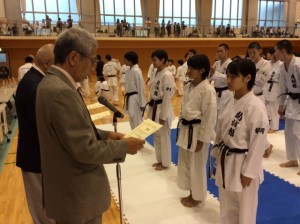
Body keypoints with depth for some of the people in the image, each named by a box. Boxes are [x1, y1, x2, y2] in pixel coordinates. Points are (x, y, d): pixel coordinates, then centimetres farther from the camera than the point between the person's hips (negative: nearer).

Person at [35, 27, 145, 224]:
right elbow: (85, 149, -27)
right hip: (77, 196, -9)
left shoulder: (52, 82, 3)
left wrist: (104, 135, 3)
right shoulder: (61, 92, -28)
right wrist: (124, 147, -14)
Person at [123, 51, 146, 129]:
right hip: (130, 99, 9)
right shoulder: (129, 71, 10)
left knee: (138, 122, -1)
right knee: (132, 121, 18)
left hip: (135, 99, -9)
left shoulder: (136, 71, -18)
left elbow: (141, 87, -18)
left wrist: (142, 104, -16)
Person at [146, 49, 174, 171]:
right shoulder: (156, 74, 9)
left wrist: (163, 116, -18)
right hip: (154, 108, 9)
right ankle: (160, 160, 33)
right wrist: (150, 109, 15)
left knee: (164, 137, 5)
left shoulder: (167, 75, -18)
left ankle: (165, 163, 21)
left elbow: (167, 97, -20)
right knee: (156, 136, 17)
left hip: (162, 109, -9)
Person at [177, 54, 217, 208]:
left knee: (197, 165, 7)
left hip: (198, 132, -8)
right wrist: (181, 127, 15)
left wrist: (201, 139, -17)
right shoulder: (188, 87, 7)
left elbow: (210, 117, -18)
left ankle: (198, 197, 27)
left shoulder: (207, 90, -19)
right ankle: (191, 193, 36)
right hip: (186, 129, 9)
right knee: (185, 163, 18)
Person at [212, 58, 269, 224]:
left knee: (245, 210, 14)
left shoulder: (255, 106, -22)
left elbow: (258, 142, -19)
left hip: (243, 164, -7)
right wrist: (217, 157, 14)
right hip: (226, 162, 7)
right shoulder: (229, 102, 2)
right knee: (227, 208, 23)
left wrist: (248, 172, -15)